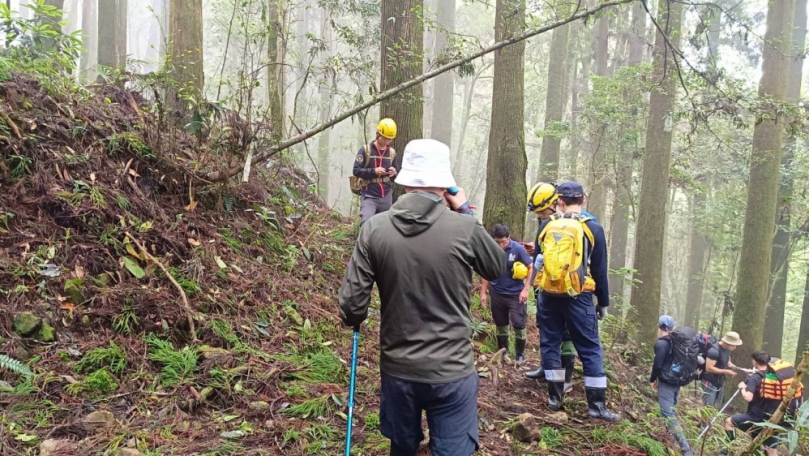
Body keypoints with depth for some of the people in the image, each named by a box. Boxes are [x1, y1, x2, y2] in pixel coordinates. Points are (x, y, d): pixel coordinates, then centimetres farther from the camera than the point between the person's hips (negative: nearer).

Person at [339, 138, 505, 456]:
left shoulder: (374, 229, -10)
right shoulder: (465, 228, -15)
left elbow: (351, 304, -8)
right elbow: (498, 269, 6)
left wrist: (355, 321, 16)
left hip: (397, 368, 2)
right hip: (452, 371, -2)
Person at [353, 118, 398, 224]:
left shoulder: (392, 152, 9)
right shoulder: (365, 150, -3)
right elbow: (356, 170, -8)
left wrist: (394, 173, -7)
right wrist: (374, 171, -21)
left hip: (386, 197, 4)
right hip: (369, 196, -4)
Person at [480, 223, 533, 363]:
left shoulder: (518, 248, -15)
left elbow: (531, 268, -8)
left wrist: (526, 289, -14)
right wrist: (483, 292, 3)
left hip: (515, 293, -2)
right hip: (497, 293, 2)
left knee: (519, 324, 0)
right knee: (501, 324, 14)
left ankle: (520, 355, 18)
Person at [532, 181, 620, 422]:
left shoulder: (546, 226, 3)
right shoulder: (593, 229, -4)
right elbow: (600, 271, 0)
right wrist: (603, 302, 9)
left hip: (549, 296, 2)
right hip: (579, 298, -2)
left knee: (550, 344, 13)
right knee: (591, 350, 4)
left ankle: (555, 397, 17)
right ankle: (597, 406, 4)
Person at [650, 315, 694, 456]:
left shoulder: (661, 343, -19)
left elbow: (658, 365, -21)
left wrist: (652, 379, -6)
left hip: (666, 382, -8)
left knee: (668, 413, -10)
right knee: (671, 408, 26)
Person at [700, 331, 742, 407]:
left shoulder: (728, 349, 1)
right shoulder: (714, 350, -26)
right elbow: (709, 368, -27)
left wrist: (730, 365, -3)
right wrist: (726, 371, -24)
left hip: (720, 381, 9)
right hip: (710, 382, -9)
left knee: (717, 406, 15)